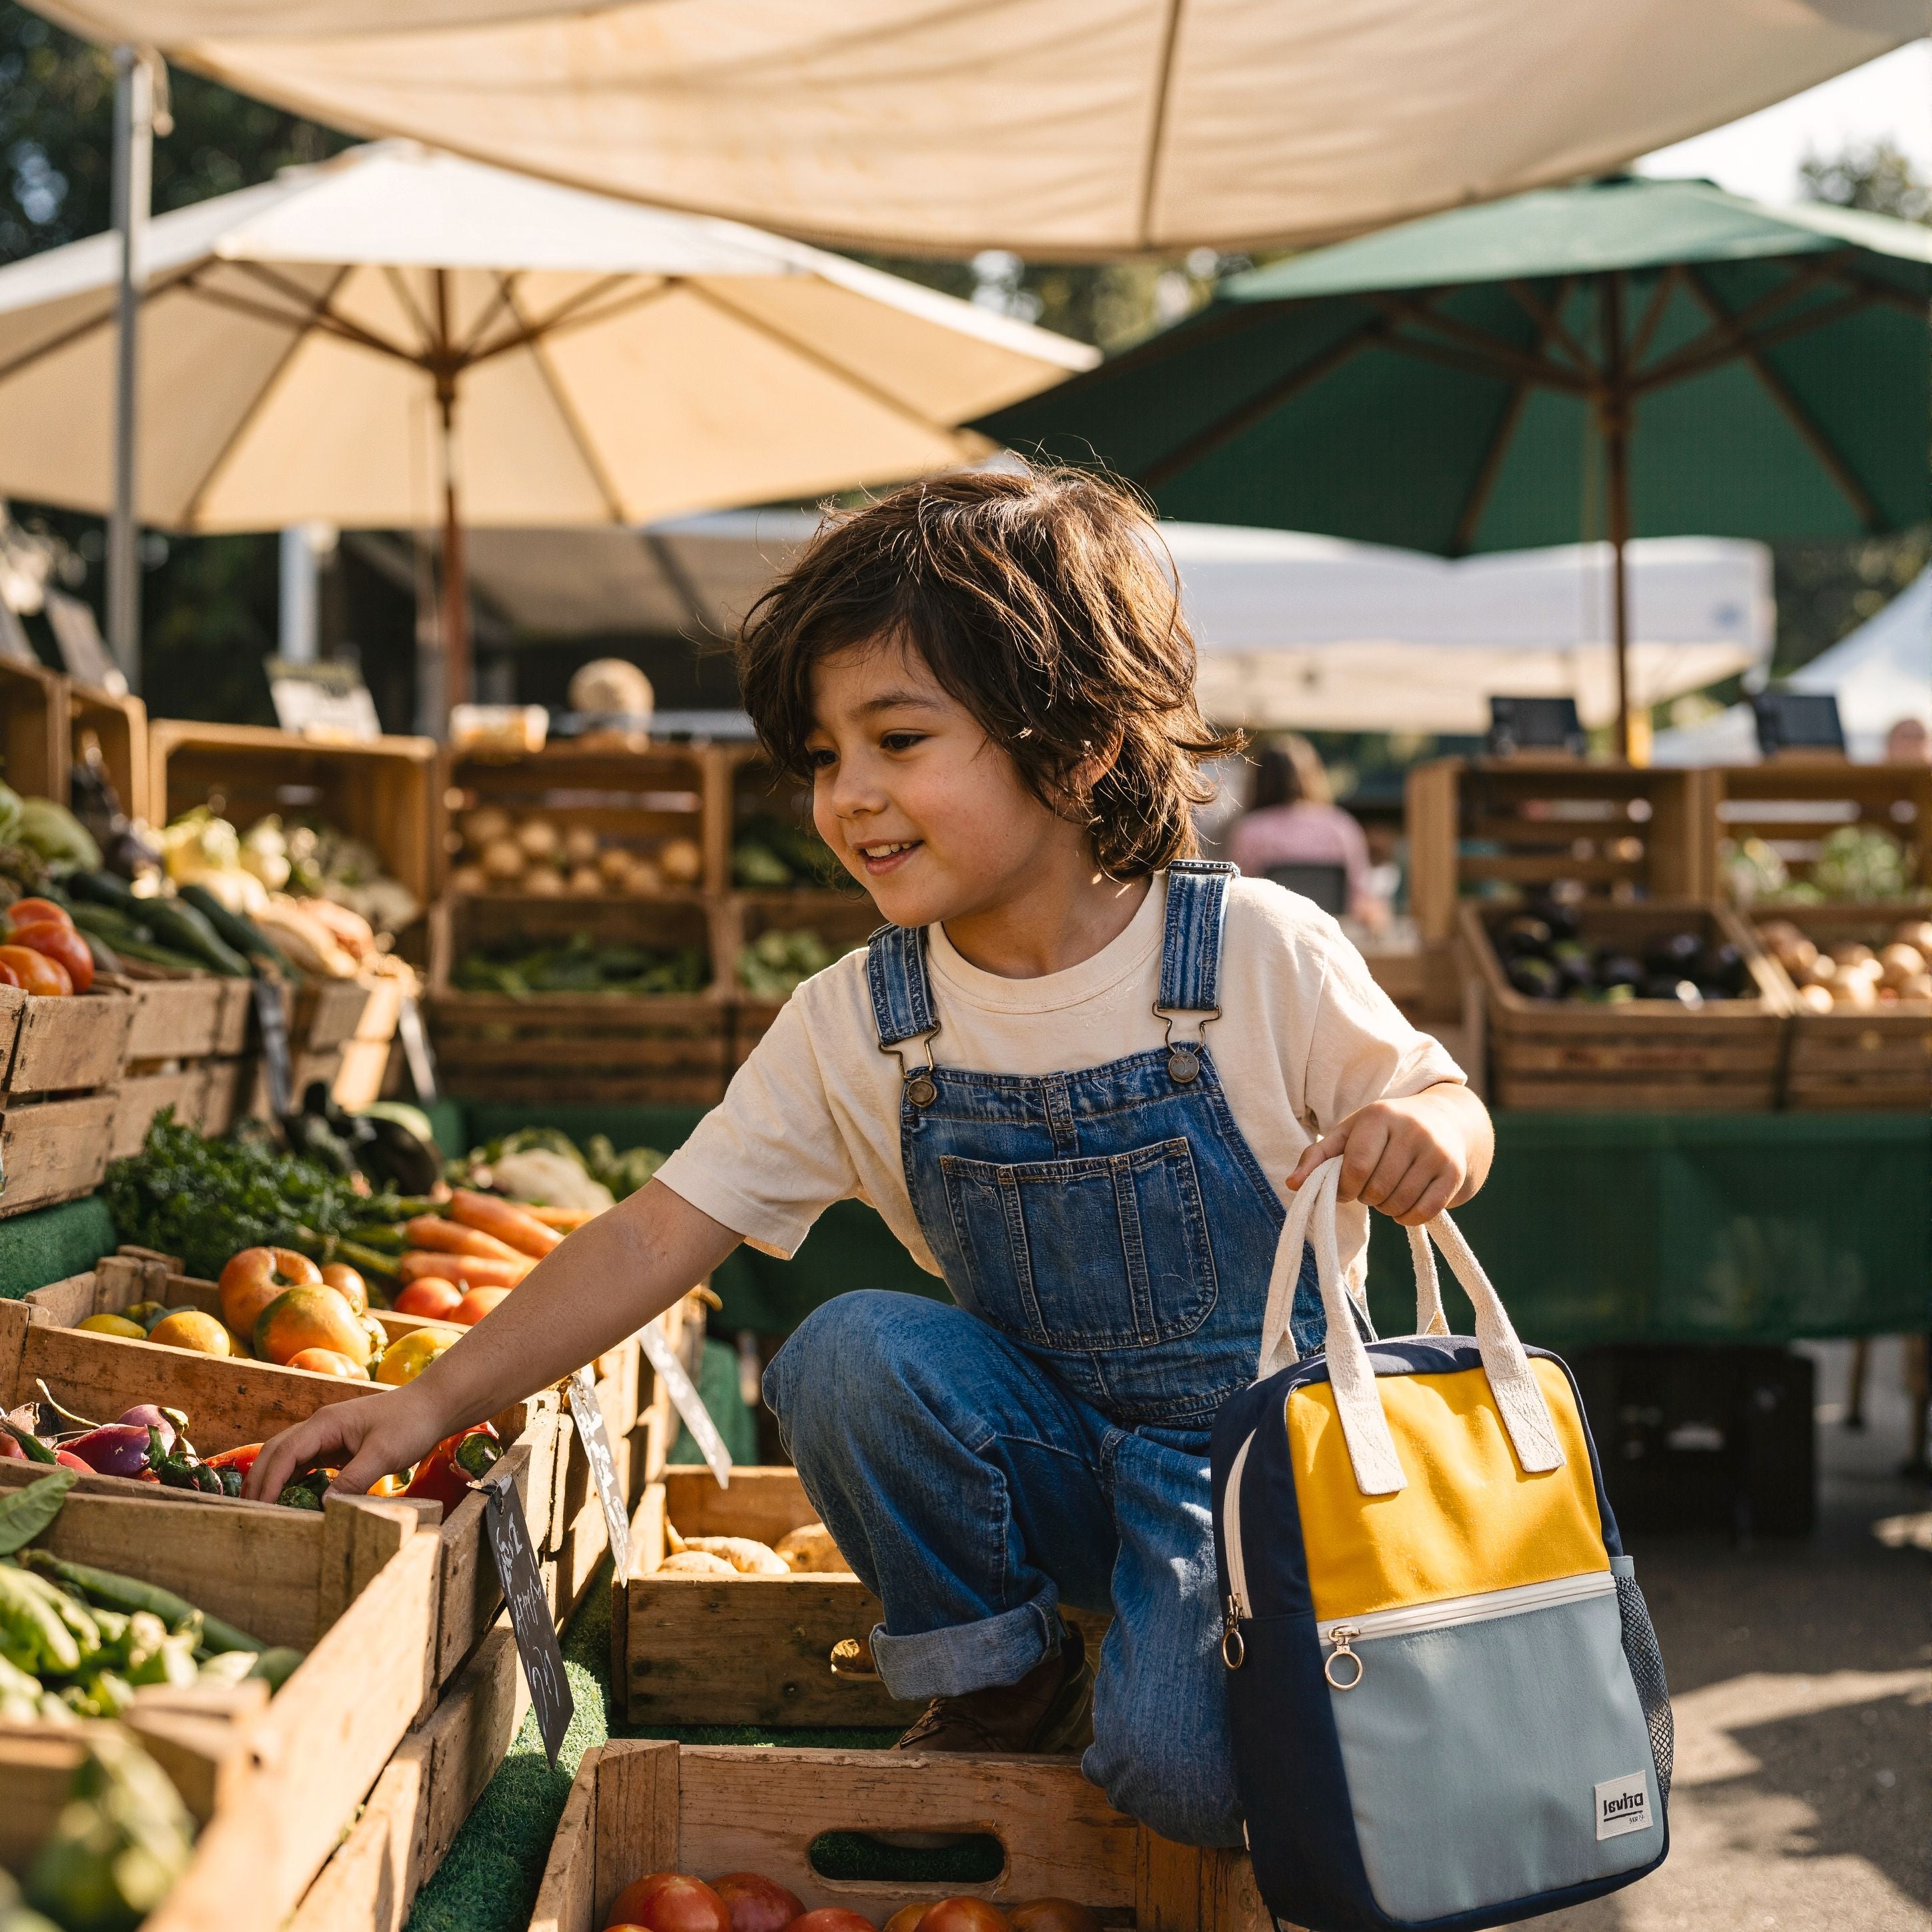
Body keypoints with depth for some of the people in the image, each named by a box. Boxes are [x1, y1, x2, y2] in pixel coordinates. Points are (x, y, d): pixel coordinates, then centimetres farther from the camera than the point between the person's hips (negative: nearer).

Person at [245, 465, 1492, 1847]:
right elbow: (657, 1237, -8)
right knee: (848, 1355, -27)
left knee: (1180, 1770, -29)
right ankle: (997, 1681, -1)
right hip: (1055, 1455, 4)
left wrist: (1425, 1137, -29)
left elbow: (1440, 1106, -3)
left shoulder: (1256, 954, -15)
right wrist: (439, 1399, -16)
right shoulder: (854, 1026, -7)